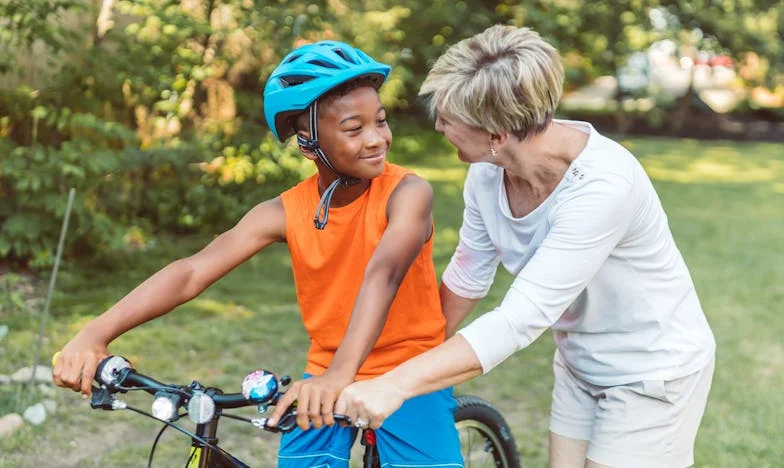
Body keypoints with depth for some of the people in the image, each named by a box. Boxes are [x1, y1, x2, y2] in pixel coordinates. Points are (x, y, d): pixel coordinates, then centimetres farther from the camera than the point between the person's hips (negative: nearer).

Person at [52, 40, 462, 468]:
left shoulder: (408, 192, -18)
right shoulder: (286, 212, -9)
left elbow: (385, 272, -36)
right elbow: (193, 271, -19)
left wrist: (342, 373, -53)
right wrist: (97, 333, -33)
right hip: (325, 378, 3)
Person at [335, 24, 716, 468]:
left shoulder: (602, 185, -34)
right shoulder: (488, 171, -15)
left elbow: (522, 318, -38)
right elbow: (467, 279, 1)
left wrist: (397, 384, -42)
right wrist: (417, 356, 7)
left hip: (653, 371, -6)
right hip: (580, 365, 6)